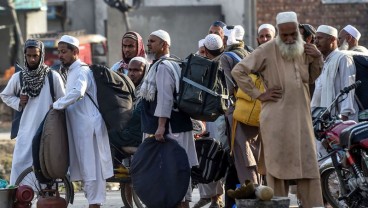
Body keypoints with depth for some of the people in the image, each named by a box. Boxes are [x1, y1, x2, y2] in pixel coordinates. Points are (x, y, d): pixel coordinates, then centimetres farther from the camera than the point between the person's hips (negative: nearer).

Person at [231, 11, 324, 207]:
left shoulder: (304, 49, 10)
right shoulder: (267, 50, -7)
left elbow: (312, 77, 24)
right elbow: (238, 71, -6)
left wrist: (317, 59, 5)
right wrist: (258, 94, -7)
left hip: (301, 116, 5)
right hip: (277, 119, -5)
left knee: (308, 165, 2)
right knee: (279, 167, -2)